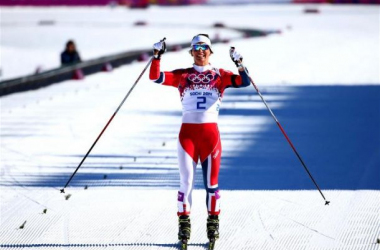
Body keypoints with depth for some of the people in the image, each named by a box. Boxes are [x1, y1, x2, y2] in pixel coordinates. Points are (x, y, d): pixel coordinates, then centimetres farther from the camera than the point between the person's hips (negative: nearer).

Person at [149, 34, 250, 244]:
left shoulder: (219, 75, 8)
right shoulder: (182, 76, 9)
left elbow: (244, 82, -5)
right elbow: (155, 77, -1)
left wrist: (238, 64, -20)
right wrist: (157, 56, -12)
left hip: (210, 131, 0)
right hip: (188, 131, 0)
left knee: (211, 180, 2)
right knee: (186, 180, -4)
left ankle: (213, 221, 13)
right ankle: (184, 222, 3)